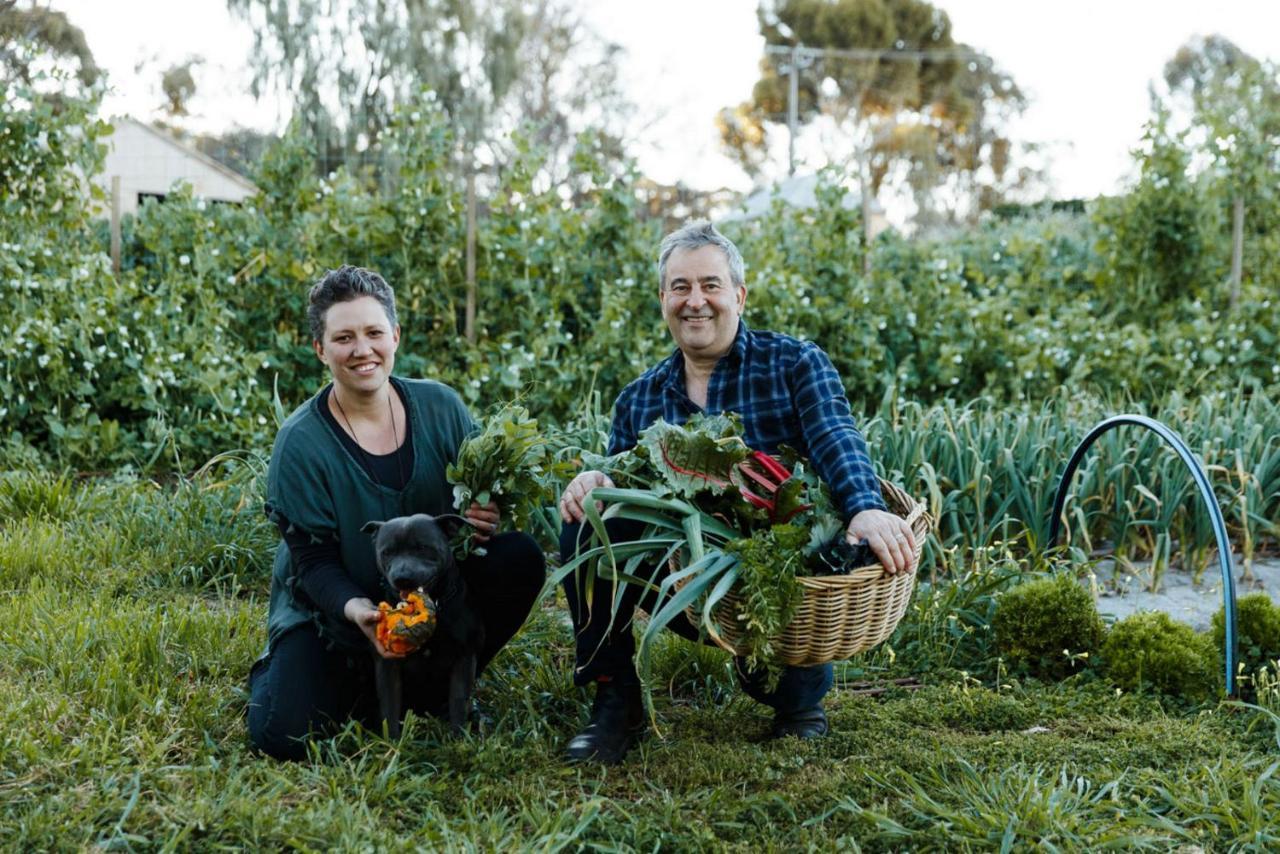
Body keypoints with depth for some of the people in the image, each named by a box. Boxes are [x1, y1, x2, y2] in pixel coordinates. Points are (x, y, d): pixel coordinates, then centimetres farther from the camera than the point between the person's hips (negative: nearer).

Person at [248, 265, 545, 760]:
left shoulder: (440, 407, -7)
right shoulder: (301, 443, -16)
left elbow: (485, 491, 4)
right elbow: (313, 563, -14)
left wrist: (483, 517, -21)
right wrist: (357, 609, -35)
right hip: (333, 612, -3)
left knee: (520, 558, -22)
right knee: (285, 734, -22)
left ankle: (433, 690, -1)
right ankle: (272, 672, 17)